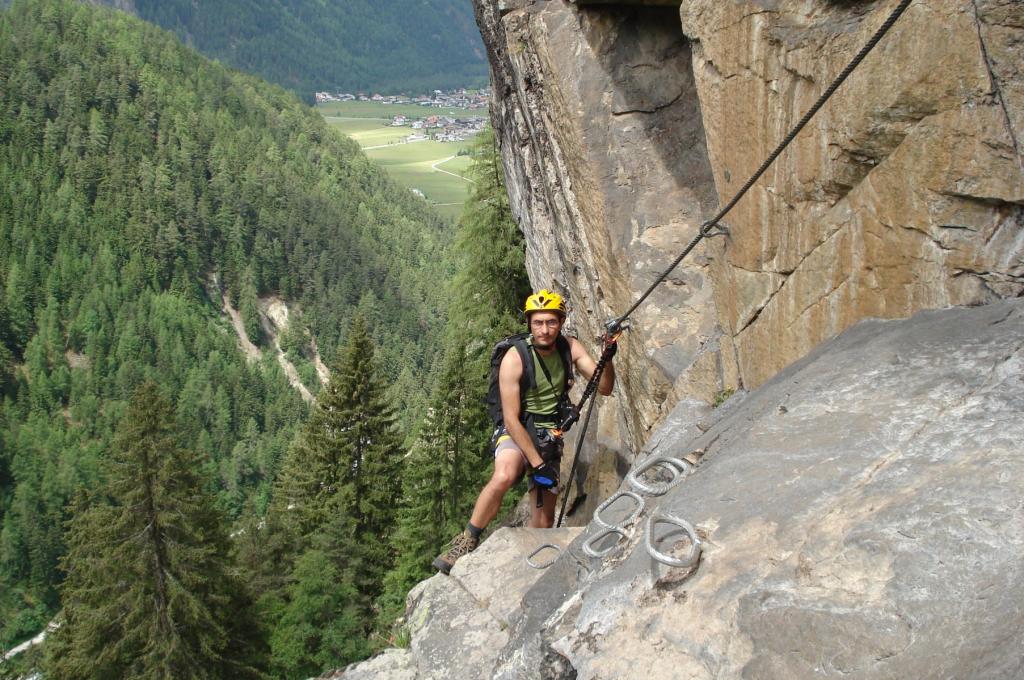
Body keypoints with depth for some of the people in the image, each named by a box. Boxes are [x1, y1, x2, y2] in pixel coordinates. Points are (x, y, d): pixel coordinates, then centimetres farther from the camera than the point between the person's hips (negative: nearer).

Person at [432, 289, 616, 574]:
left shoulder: (570, 348, -5)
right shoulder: (514, 359, -19)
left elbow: (604, 388, -7)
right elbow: (511, 419, -20)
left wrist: (607, 358, -28)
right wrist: (537, 464, -22)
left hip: (550, 435, 5)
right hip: (516, 432, -5)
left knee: (545, 515, 2)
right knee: (503, 476, -37)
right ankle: (466, 543, -23)